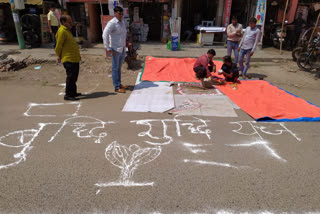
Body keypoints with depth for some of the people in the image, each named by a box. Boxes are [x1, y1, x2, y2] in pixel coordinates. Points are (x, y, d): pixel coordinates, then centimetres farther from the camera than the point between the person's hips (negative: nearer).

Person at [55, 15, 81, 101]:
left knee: (74, 76, 15)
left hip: (74, 58, 10)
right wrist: (59, 56, -3)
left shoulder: (67, 30, 18)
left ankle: (73, 92, 26)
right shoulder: (62, 31, -13)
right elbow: (58, 46, -14)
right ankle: (68, 95, 0)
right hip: (69, 59, -10)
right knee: (70, 77, -7)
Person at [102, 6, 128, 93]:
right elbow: (105, 35, -20)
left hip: (122, 49, 8)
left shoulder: (122, 22, 11)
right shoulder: (112, 23, -14)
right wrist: (108, 49, -21)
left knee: (119, 67, 17)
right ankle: (116, 88, 7)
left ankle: (119, 84, 29)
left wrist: (126, 43, 17)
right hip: (116, 50, -7)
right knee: (115, 68, 0)